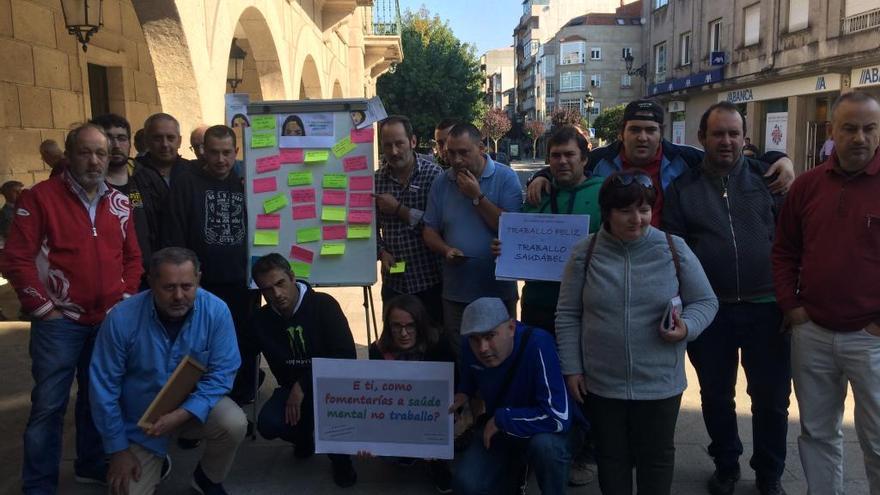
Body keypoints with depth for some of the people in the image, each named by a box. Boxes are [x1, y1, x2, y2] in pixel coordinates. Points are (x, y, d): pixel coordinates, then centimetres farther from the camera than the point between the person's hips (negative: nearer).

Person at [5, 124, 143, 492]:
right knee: (49, 404, 3)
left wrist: (126, 300, 4)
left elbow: (133, 257, 15)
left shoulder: (119, 203, 8)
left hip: (110, 320, 4)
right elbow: (17, 259, -10)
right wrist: (44, 308, -10)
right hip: (59, 321, -4)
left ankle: (92, 465, 34)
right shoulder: (40, 197, -6)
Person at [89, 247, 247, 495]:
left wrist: (181, 415, -31)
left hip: (194, 407, 0)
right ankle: (155, 465, 30)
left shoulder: (216, 311, -22)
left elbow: (221, 374, -17)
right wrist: (118, 450, -10)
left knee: (234, 423, -28)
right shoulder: (122, 318, -23)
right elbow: (104, 386, -14)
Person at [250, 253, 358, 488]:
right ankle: (303, 435, 15)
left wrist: (304, 385, -25)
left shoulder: (323, 305, -17)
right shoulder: (262, 319, -3)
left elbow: (347, 356, -23)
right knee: (268, 425, -22)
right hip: (293, 386, 4)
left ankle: (339, 454, -4)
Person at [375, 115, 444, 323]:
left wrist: (399, 209, -14)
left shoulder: (433, 174, -7)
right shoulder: (376, 179, 4)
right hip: (393, 282, 4)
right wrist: (382, 252, -6)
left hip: (430, 280, -3)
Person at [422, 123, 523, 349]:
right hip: (455, 294, 3)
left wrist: (477, 197, -17)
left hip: (498, 292, -2)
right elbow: (429, 231, 7)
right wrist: (446, 250, -13)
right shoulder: (441, 183, 4)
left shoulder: (506, 178, -6)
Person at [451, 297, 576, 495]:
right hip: (498, 429, 5)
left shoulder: (537, 343, -34)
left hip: (545, 429, -5)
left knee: (544, 444, -38)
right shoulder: (470, 346, -14)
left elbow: (558, 417, -39)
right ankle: (512, 470, 17)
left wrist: (501, 419, -28)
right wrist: (462, 393, -6)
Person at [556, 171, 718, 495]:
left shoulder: (674, 249, -4)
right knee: (611, 458, 16)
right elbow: (567, 316, 2)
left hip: (660, 384, 0)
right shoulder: (584, 253, -3)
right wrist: (571, 368, -1)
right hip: (601, 384, 1)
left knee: (657, 456, 15)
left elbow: (705, 302, 4)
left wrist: (686, 327, -17)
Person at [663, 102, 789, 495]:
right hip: (709, 310, 0)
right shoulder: (682, 188, 2)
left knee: (771, 398, 10)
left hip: (766, 307, 0)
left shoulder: (767, 178, 3)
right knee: (716, 397, 14)